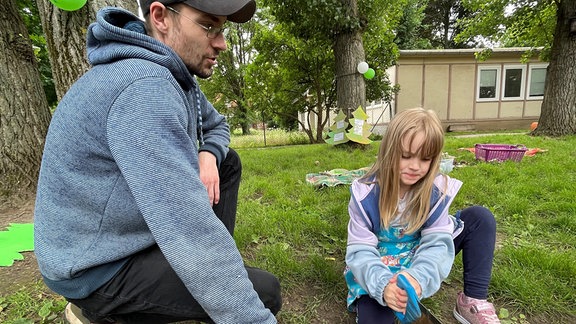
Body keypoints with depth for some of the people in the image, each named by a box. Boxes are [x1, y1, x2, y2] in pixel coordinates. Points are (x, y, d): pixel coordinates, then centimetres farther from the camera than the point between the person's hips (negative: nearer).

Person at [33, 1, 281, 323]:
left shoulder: (176, 74, -1)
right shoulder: (144, 87, -31)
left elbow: (217, 125, 15)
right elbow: (193, 230, -36)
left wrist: (209, 155, -9)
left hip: (139, 222, 9)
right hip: (99, 265, -8)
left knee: (228, 162, 6)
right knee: (264, 292, -11)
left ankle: (216, 264, 11)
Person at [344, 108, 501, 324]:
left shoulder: (437, 190, -15)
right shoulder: (365, 194, -22)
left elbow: (437, 242, -19)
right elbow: (360, 251, -21)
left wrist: (419, 277, -40)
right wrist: (383, 285, -41)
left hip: (420, 262, 3)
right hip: (380, 271, -3)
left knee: (480, 217, -12)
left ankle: (473, 302, -6)